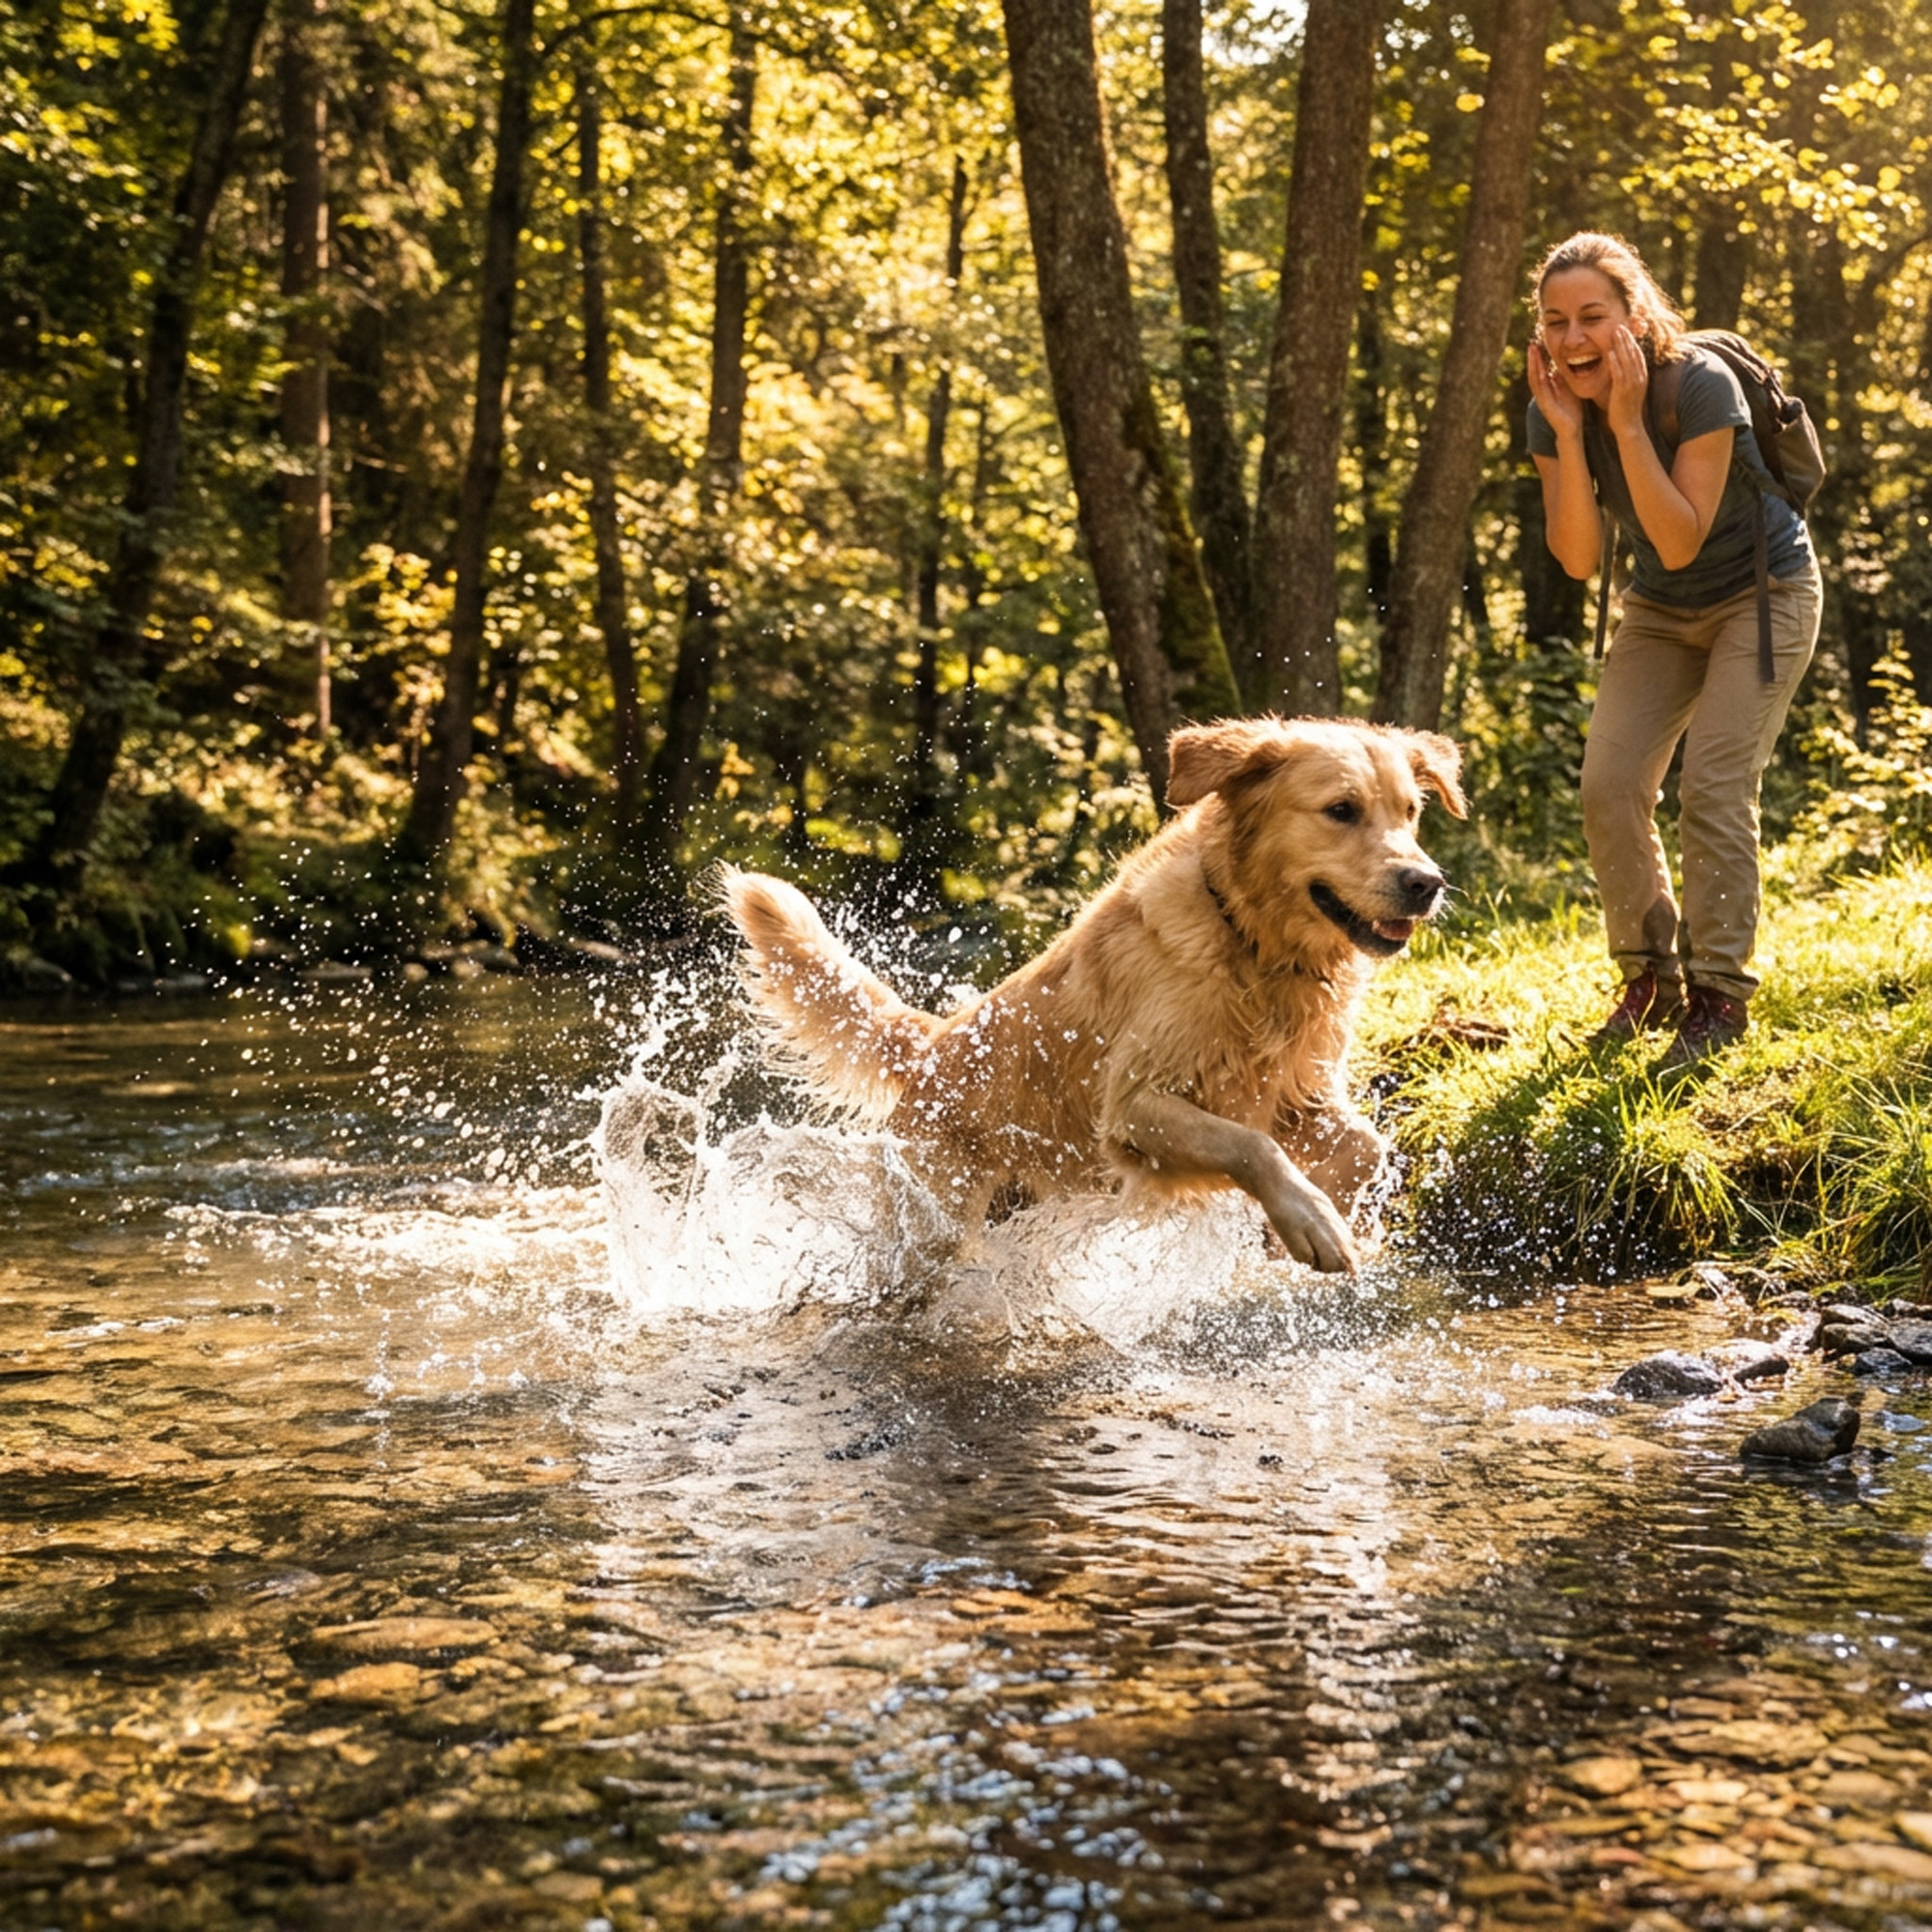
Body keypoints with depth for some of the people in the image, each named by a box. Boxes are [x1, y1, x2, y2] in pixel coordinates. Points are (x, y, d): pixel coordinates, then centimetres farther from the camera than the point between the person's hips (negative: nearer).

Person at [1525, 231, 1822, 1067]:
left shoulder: (1701, 385, -28)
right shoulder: (1554, 410, -13)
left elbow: (1681, 542, -31)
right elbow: (1578, 558, -19)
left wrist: (1627, 424, -36)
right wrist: (1570, 433, -29)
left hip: (1763, 594, -5)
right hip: (1662, 610, 5)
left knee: (1713, 785, -16)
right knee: (1608, 786, -5)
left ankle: (1720, 993, -4)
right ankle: (1652, 975, 12)